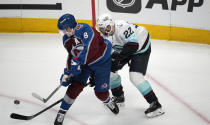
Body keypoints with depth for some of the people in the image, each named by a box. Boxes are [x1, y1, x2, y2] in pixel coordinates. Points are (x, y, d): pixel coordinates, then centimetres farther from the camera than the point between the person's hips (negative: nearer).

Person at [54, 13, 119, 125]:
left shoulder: (84, 29, -31)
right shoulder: (66, 39, -5)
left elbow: (90, 48, -41)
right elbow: (71, 56, 4)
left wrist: (77, 61, -40)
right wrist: (67, 72, -4)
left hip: (101, 60, -5)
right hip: (84, 62, 5)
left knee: (100, 91, 2)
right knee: (76, 85, -9)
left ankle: (108, 102, 39)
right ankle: (62, 112, 2)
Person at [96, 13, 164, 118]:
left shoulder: (121, 27, -35)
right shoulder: (104, 36, -8)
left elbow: (133, 45, -39)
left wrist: (118, 56, -31)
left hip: (141, 48, -9)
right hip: (124, 49, 9)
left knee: (135, 77, -20)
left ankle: (155, 104, -11)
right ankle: (119, 97, 27)